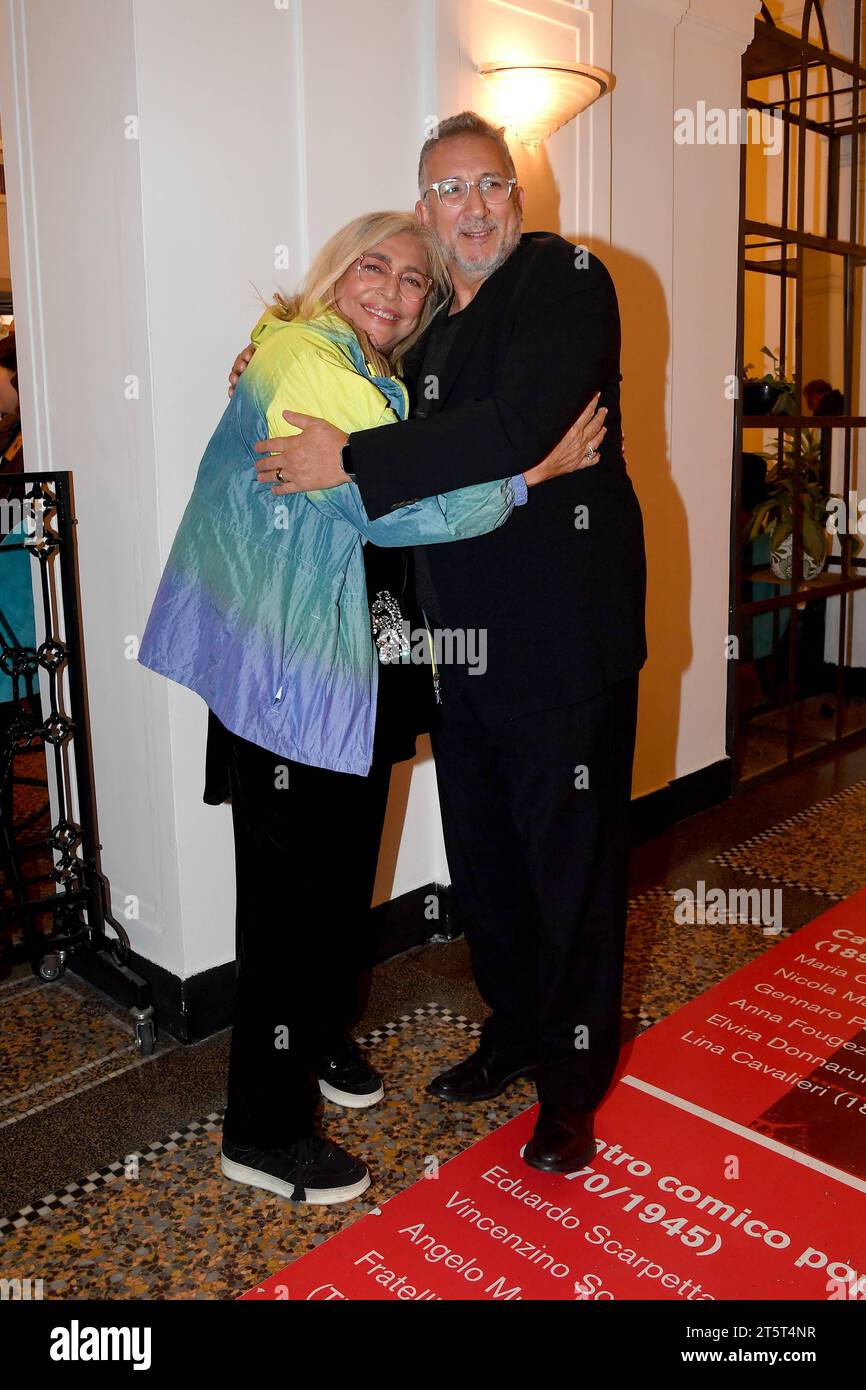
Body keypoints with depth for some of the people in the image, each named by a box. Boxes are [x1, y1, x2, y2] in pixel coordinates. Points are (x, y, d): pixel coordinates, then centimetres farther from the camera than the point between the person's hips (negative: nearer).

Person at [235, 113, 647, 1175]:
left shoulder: (566, 277, -8)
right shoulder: (432, 329, 16)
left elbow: (521, 429, -24)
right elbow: (419, 465, 25)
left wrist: (349, 459, -21)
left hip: (563, 637, -7)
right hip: (464, 638, 8)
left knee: (571, 857, 3)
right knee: (481, 851, 16)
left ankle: (572, 1078, 23)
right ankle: (513, 1030, 37)